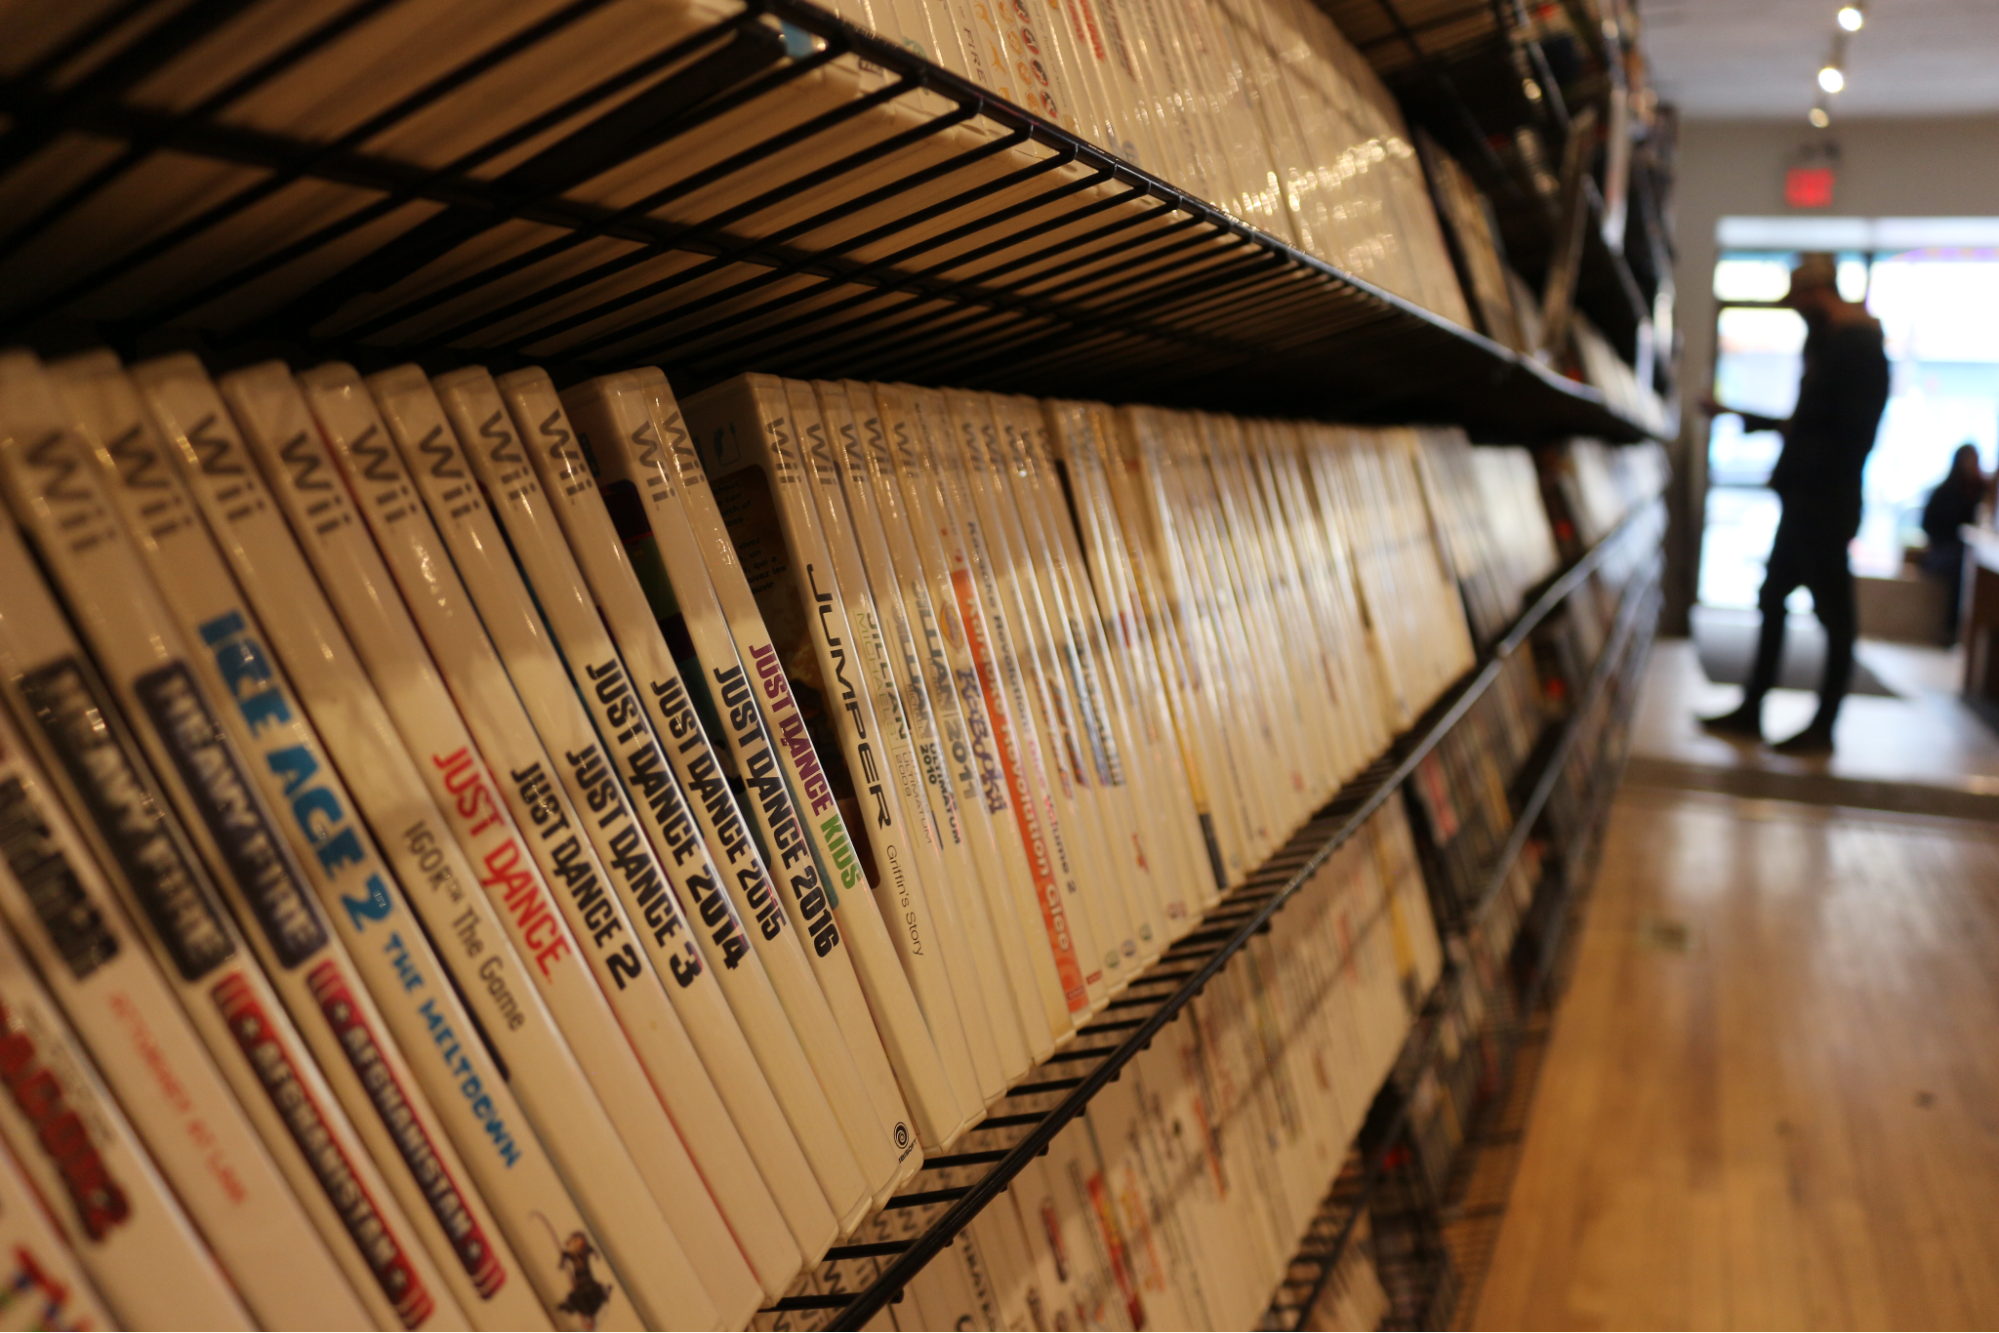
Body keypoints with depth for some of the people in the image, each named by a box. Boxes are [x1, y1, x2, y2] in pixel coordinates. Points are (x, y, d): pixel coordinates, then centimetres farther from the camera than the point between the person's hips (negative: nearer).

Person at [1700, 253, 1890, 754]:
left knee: (1834, 614, -1)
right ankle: (1751, 712, 19)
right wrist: (1738, 415, 23)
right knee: (1772, 601, 12)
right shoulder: (1831, 344, 16)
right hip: (1803, 502, 10)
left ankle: (1822, 730, 7)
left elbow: (1853, 432, -19)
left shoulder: (1858, 346, -13)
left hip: (1825, 505, -10)